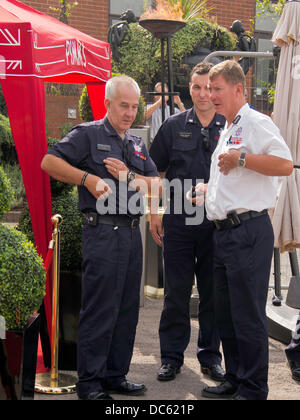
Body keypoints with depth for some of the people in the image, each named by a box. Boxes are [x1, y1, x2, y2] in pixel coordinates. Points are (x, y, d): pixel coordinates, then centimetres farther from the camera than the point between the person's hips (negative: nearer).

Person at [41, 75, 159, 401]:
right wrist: (88, 178, -18)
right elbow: (49, 162, -10)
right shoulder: (88, 135, -1)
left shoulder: (137, 145, 18)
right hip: (102, 231, -7)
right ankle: (89, 382, 3)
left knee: (127, 309, 10)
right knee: (99, 309, -5)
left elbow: (157, 186, 13)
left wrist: (129, 175, -4)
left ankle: (115, 375, 21)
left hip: (131, 233, 7)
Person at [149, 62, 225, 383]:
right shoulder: (174, 127, 6)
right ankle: (171, 357, 15)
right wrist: (154, 214, 5)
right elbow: (155, 173, 10)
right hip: (178, 219, 0)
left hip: (217, 220, 0)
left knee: (213, 292, 7)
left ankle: (210, 356, 19)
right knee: (176, 290, 5)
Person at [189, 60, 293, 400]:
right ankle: (235, 379, 26)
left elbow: (285, 165, -22)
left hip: (248, 230, -10)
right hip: (224, 231, 10)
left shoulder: (256, 123, -9)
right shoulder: (227, 131, 21)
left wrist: (241, 158, -23)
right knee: (226, 312, 15)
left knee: (248, 315, -5)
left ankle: (254, 390, 3)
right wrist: (209, 191, 15)